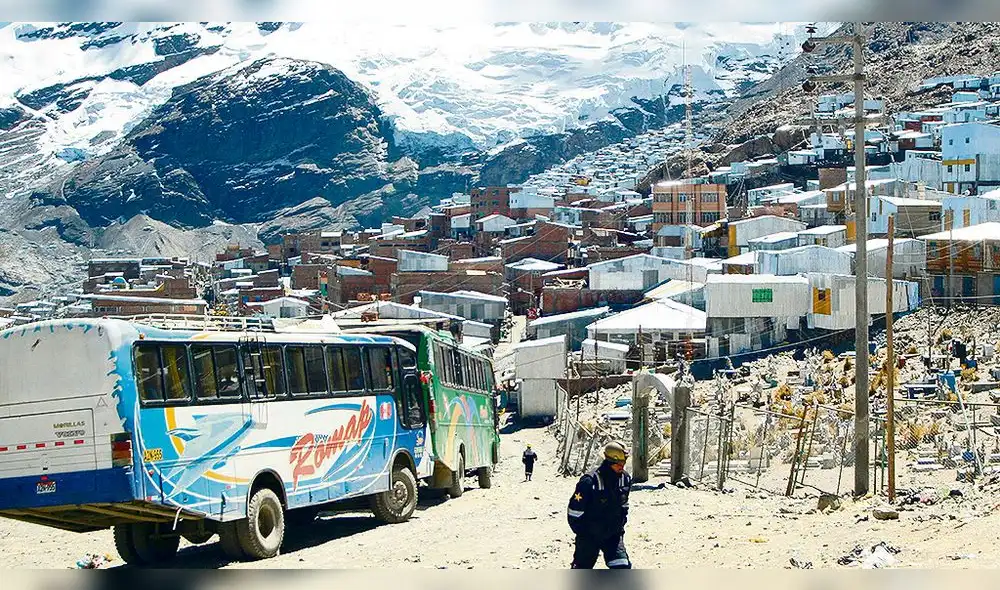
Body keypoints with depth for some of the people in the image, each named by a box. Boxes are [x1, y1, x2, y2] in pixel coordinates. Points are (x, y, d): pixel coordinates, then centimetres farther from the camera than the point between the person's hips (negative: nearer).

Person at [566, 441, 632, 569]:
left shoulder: (625, 479, -4)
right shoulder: (589, 481, -24)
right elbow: (574, 511, -17)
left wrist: (620, 526, 10)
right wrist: (583, 534, -11)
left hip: (613, 535, 4)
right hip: (589, 537, -4)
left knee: (622, 567, -11)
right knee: (582, 568, 11)